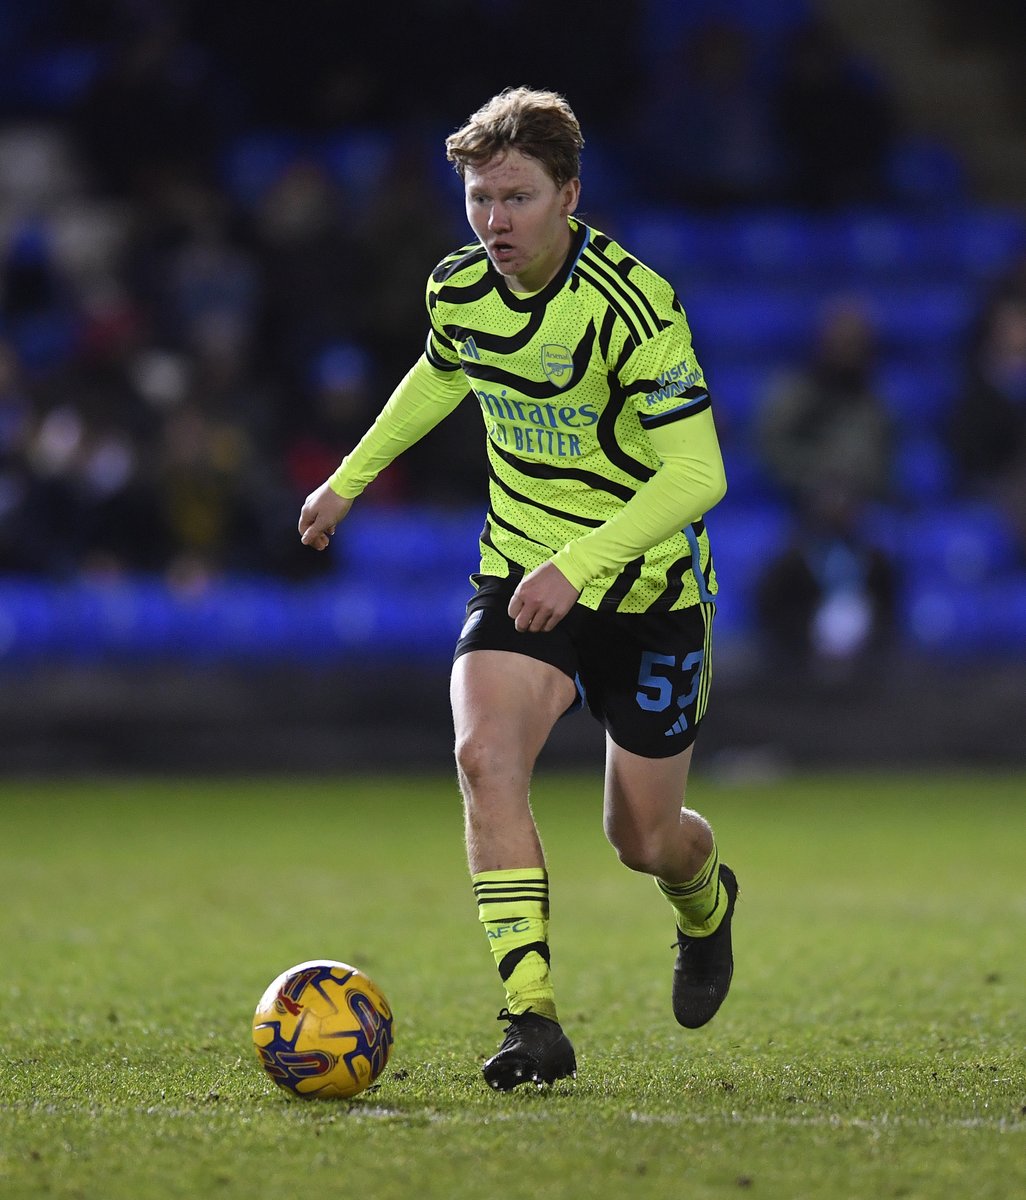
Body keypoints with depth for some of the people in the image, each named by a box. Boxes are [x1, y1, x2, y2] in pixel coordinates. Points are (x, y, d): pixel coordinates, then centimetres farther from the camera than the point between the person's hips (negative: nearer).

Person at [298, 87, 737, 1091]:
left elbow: (695, 474, -29)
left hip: (649, 590, -4)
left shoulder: (632, 306, -25)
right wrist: (351, 477, 25)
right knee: (485, 755, -25)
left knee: (643, 840, 8)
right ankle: (532, 1017, -25)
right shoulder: (456, 289, -6)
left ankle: (706, 902, 47)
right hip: (521, 573, 4)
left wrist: (578, 563, -40)